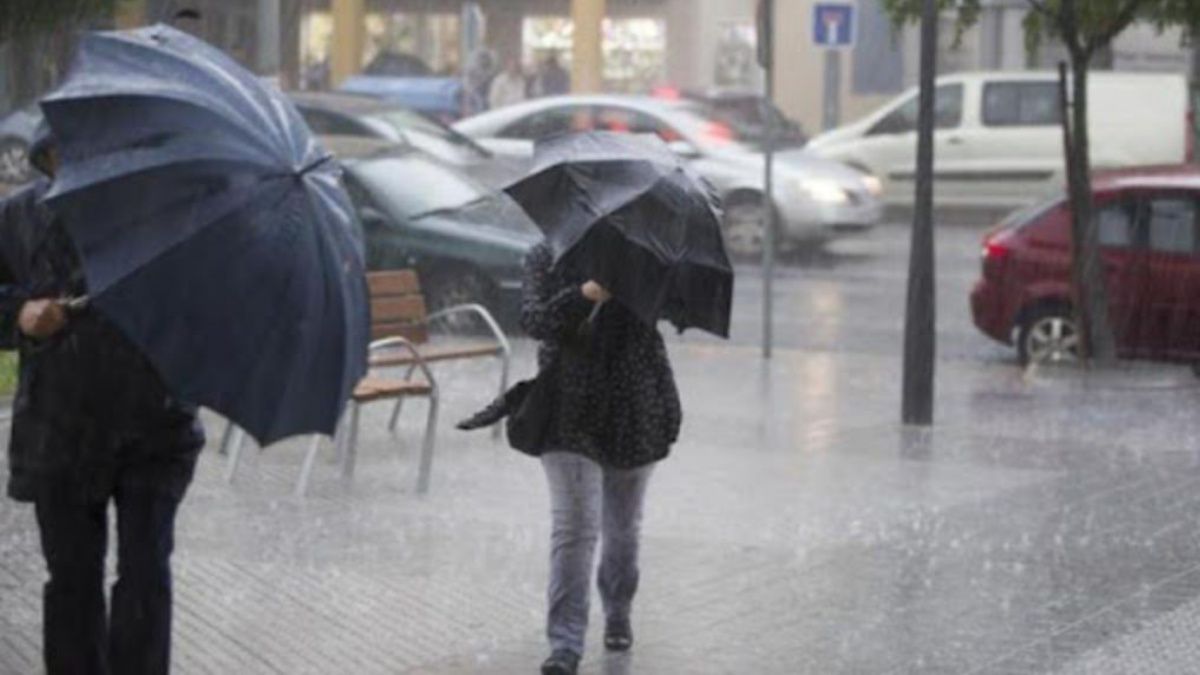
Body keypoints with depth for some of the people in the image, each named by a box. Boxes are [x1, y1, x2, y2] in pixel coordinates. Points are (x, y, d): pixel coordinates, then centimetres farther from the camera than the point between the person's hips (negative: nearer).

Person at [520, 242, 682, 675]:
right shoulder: (546, 258, -3)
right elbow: (534, 319, -17)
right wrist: (585, 294, -33)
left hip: (634, 411, 2)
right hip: (570, 414, -1)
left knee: (623, 526, 17)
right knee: (574, 528, -10)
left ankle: (618, 614, 40)